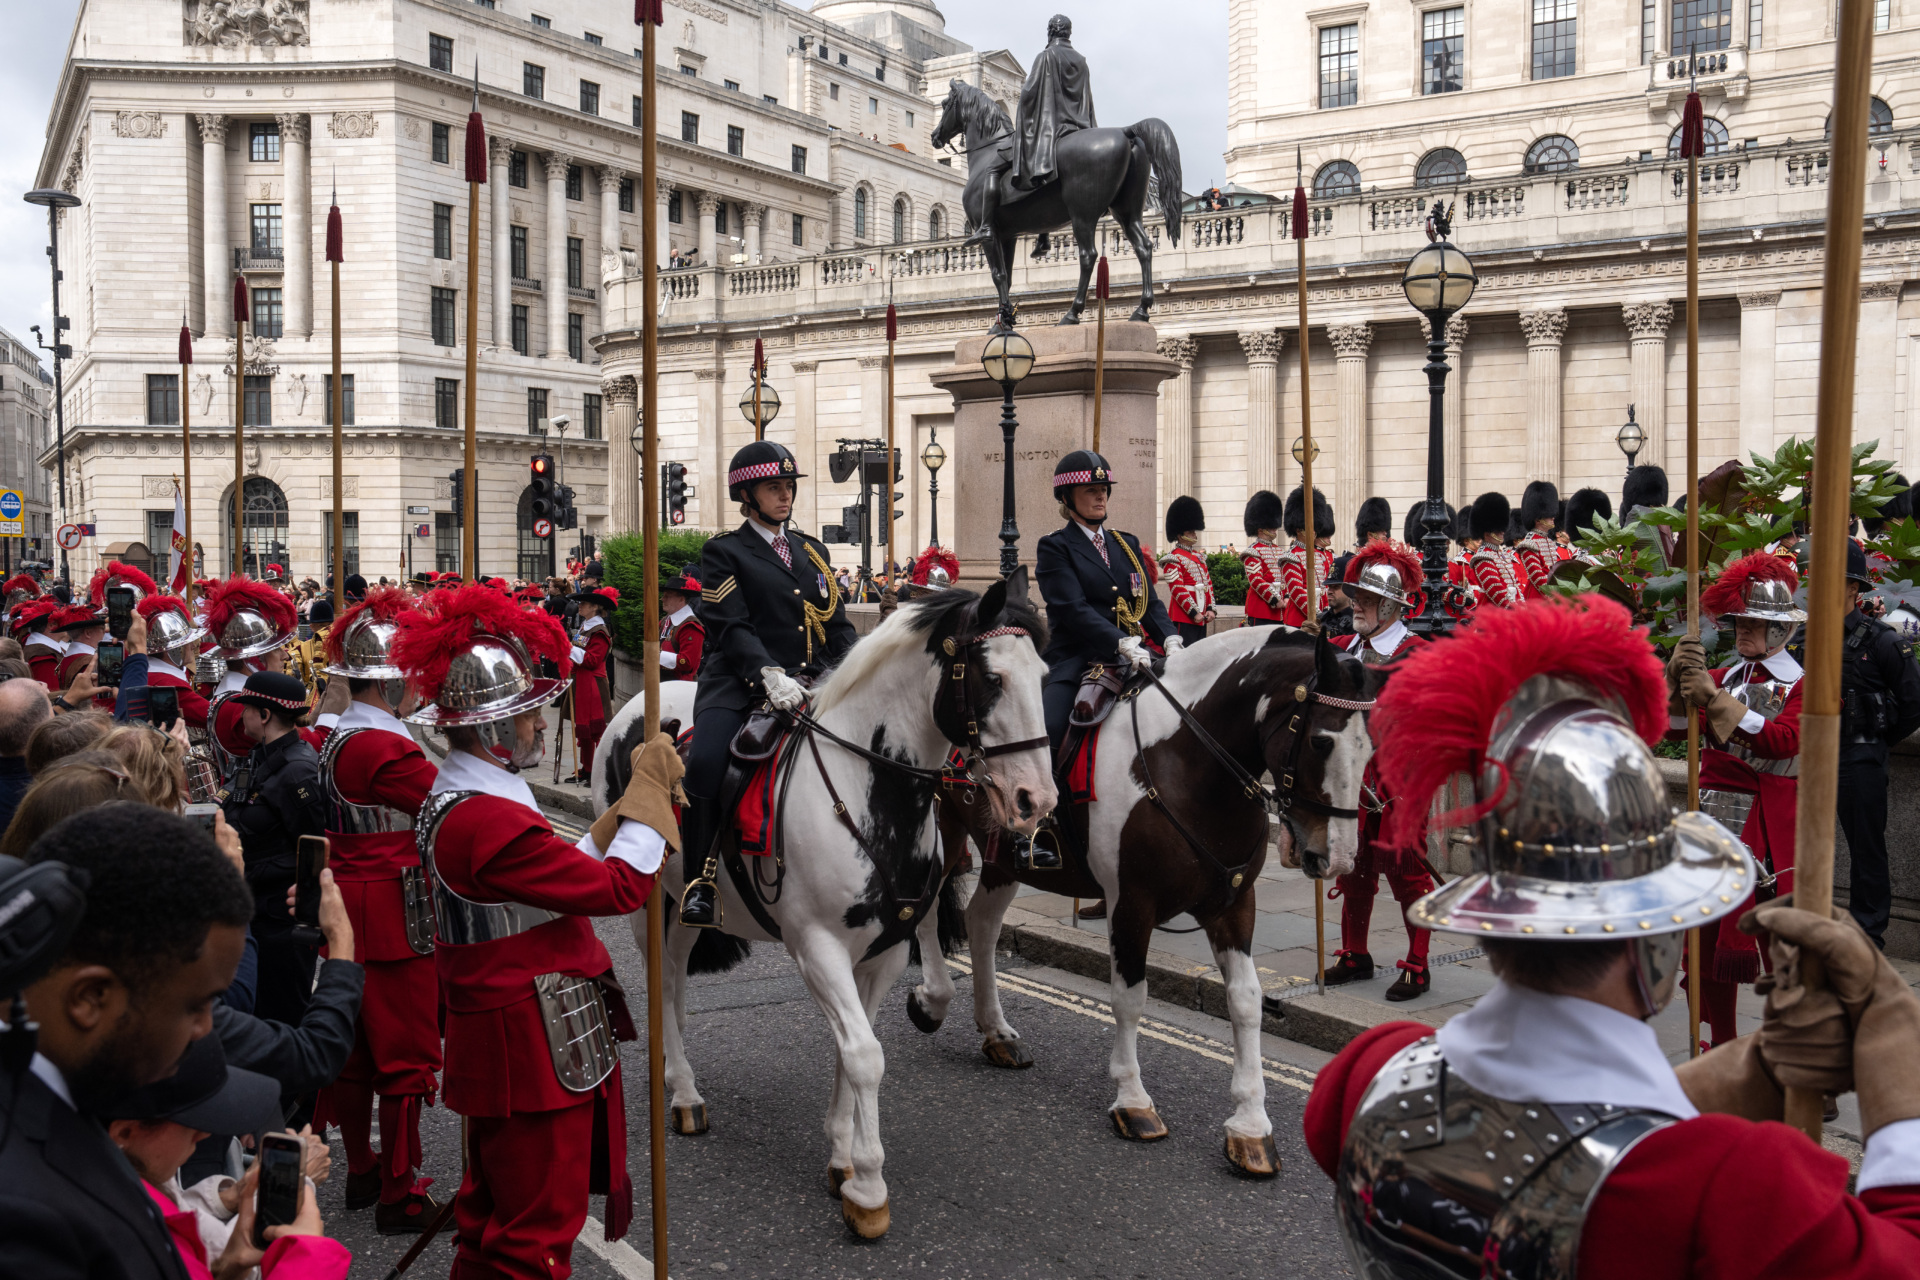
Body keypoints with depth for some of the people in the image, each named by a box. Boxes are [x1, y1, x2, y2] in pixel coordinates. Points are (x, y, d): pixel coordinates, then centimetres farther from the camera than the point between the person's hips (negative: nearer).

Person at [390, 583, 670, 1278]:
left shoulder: (452, 798, 8)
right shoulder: (491, 821, -27)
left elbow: (567, 870, 9)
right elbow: (620, 887, -23)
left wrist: (631, 803, 7)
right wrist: (650, 789, -13)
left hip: (499, 1034, 10)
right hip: (539, 1054, -10)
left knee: (491, 1210, 23)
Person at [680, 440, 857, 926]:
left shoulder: (814, 551, 23)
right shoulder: (724, 553, 6)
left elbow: (838, 624, 20)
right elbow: (730, 626, -8)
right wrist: (770, 674, -25)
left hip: (811, 684, 5)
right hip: (740, 684, -5)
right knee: (705, 763, -30)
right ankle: (700, 881, -14)